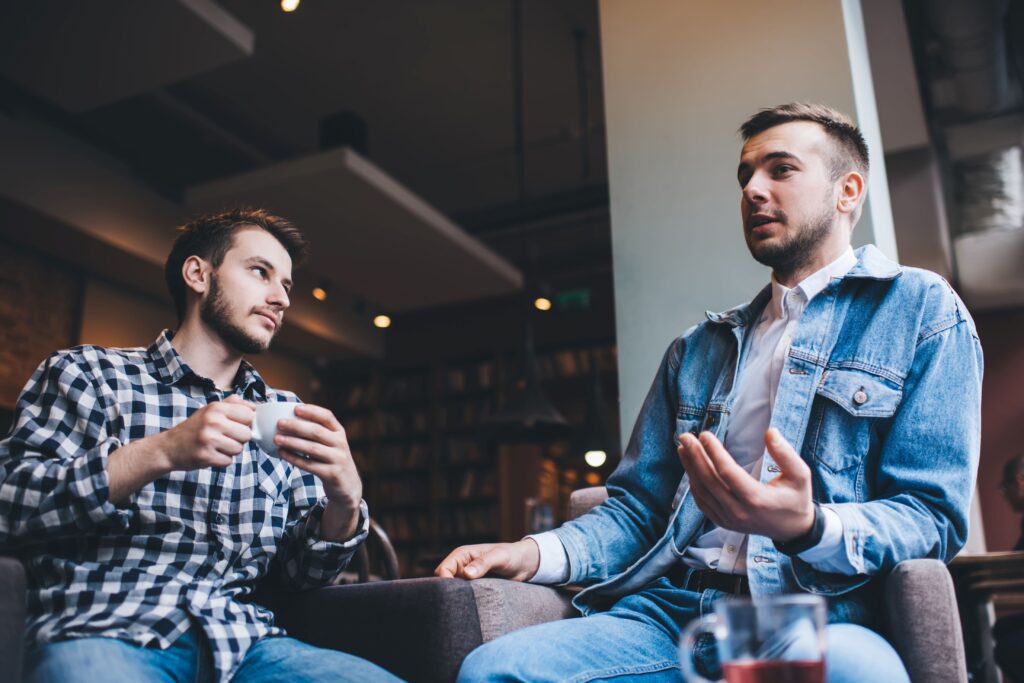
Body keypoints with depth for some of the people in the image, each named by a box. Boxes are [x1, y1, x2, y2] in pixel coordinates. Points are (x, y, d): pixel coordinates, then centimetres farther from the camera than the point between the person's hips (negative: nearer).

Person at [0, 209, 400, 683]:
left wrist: (344, 500, -10)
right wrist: (160, 452, -17)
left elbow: (301, 572, 11)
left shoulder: (284, 413, 15)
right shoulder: (87, 372, 7)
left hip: (240, 641, 4)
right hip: (100, 632, -4)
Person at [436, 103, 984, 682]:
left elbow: (932, 514, -3)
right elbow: (637, 508, 20)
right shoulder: (697, 349, 21)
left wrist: (809, 529, -24)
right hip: (670, 609, 4)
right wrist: (537, 553, 1)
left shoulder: (921, 309, 8)